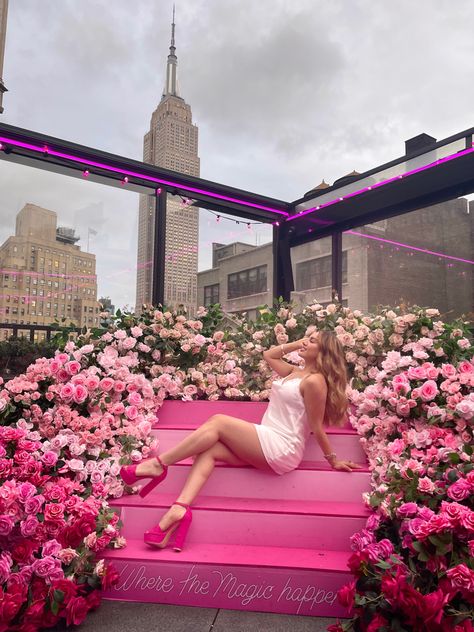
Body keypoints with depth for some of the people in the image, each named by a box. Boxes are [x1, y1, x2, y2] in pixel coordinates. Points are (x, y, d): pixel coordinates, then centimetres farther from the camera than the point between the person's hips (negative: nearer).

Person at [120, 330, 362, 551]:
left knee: (218, 422, -15)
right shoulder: (295, 372, 17)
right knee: (209, 450, -11)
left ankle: (158, 464, -12)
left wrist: (333, 461, -3)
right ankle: (180, 509, -27)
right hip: (266, 446, 9)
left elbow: (317, 428, -7)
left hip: (282, 449, -9)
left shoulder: (314, 381, -11)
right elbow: (268, 355, 28)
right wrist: (296, 343, 19)